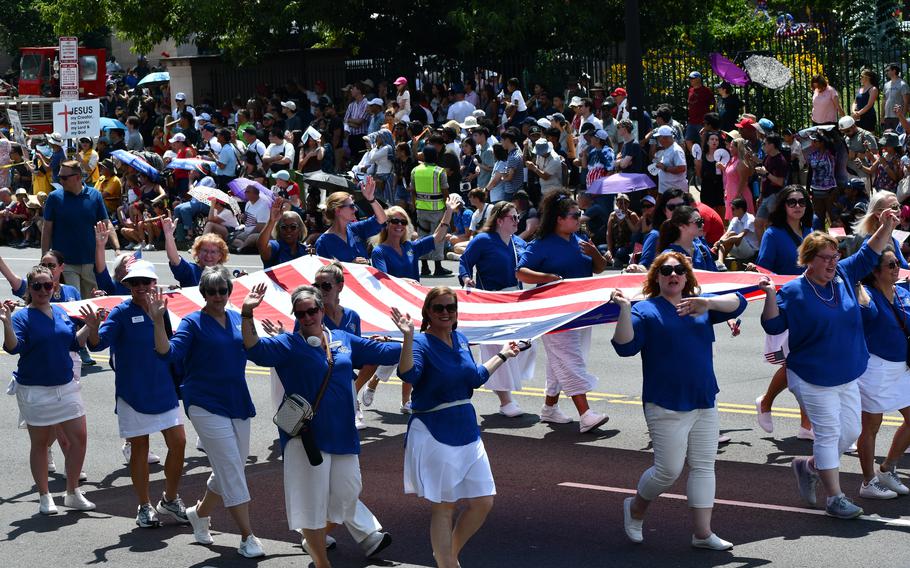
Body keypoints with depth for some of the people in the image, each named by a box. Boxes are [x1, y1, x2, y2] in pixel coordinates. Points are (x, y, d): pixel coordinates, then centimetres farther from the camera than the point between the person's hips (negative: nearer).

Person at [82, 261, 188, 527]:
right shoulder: (121, 312, -8)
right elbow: (98, 343, -20)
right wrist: (93, 329, -39)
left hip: (164, 390, 4)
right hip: (133, 393, -4)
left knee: (178, 442, 1)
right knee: (139, 448, 4)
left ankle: (170, 500, 20)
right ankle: (145, 508, 17)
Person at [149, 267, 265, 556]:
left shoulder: (237, 319, 10)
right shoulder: (193, 323, -6)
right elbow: (168, 352, -18)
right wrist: (158, 321, -28)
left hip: (238, 403, 6)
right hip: (207, 406, -6)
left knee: (229, 472, 13)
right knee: (232, 472, -9)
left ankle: (200, 513, 37)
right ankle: (247, 538, -4)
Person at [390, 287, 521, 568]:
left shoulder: (461, 339, 8)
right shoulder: (422, 343, -13)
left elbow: (476, 377, 22)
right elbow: (408, 374, -32)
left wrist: (503, 355, 29)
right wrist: (408, 337, -42)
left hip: (467, 430, 7)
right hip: (435, 436, -7)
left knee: (483, 502, 9)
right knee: (443, 508, 2)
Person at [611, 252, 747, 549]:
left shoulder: (701, 306, 11)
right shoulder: (646, 310, -3)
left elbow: (738, 303, -1)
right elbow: (625, 346, -15)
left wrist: (708, 302, -18)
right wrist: (624, 310, -29)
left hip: (705, 403, 6)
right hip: (667, 407, -5)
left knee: (703, 467, 5)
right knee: (669, 469, -5)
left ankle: (703, 533, 11)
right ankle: (635, 508, 22)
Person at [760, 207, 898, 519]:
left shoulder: (844, 275, 4)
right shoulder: (793, 291, -12)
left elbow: (868, 256, 17)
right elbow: (773, 325, -13)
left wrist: (886, 226, 6)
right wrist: (771, 295, -27)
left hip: (847, 376, 7)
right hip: (813, 379, -7)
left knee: (851, 431, 12)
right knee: (828, 433, -2)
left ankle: (808, 466, 33)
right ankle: (835, 498, 7)